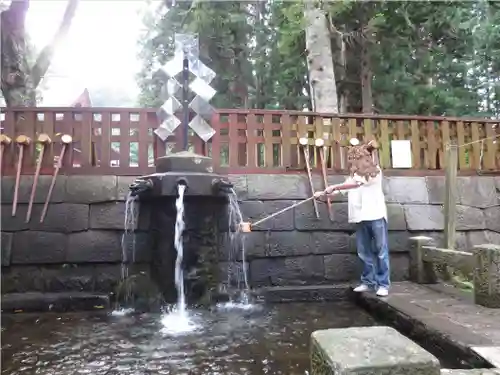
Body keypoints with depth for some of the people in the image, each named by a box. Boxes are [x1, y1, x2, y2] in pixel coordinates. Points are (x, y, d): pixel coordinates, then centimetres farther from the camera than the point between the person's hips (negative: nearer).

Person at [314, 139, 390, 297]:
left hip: (376, 216, -6)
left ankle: (383, 284, 5)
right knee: (364, 252, 8)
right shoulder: (355, 174, 18)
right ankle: (368, 282, 18)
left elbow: (357, 183, -16)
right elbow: (344, 188, 14)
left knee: (381, 251, -1)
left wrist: (334, 187, -19)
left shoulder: (375, 171, -3)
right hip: (361, 217, 6)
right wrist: (324, 193, 2)